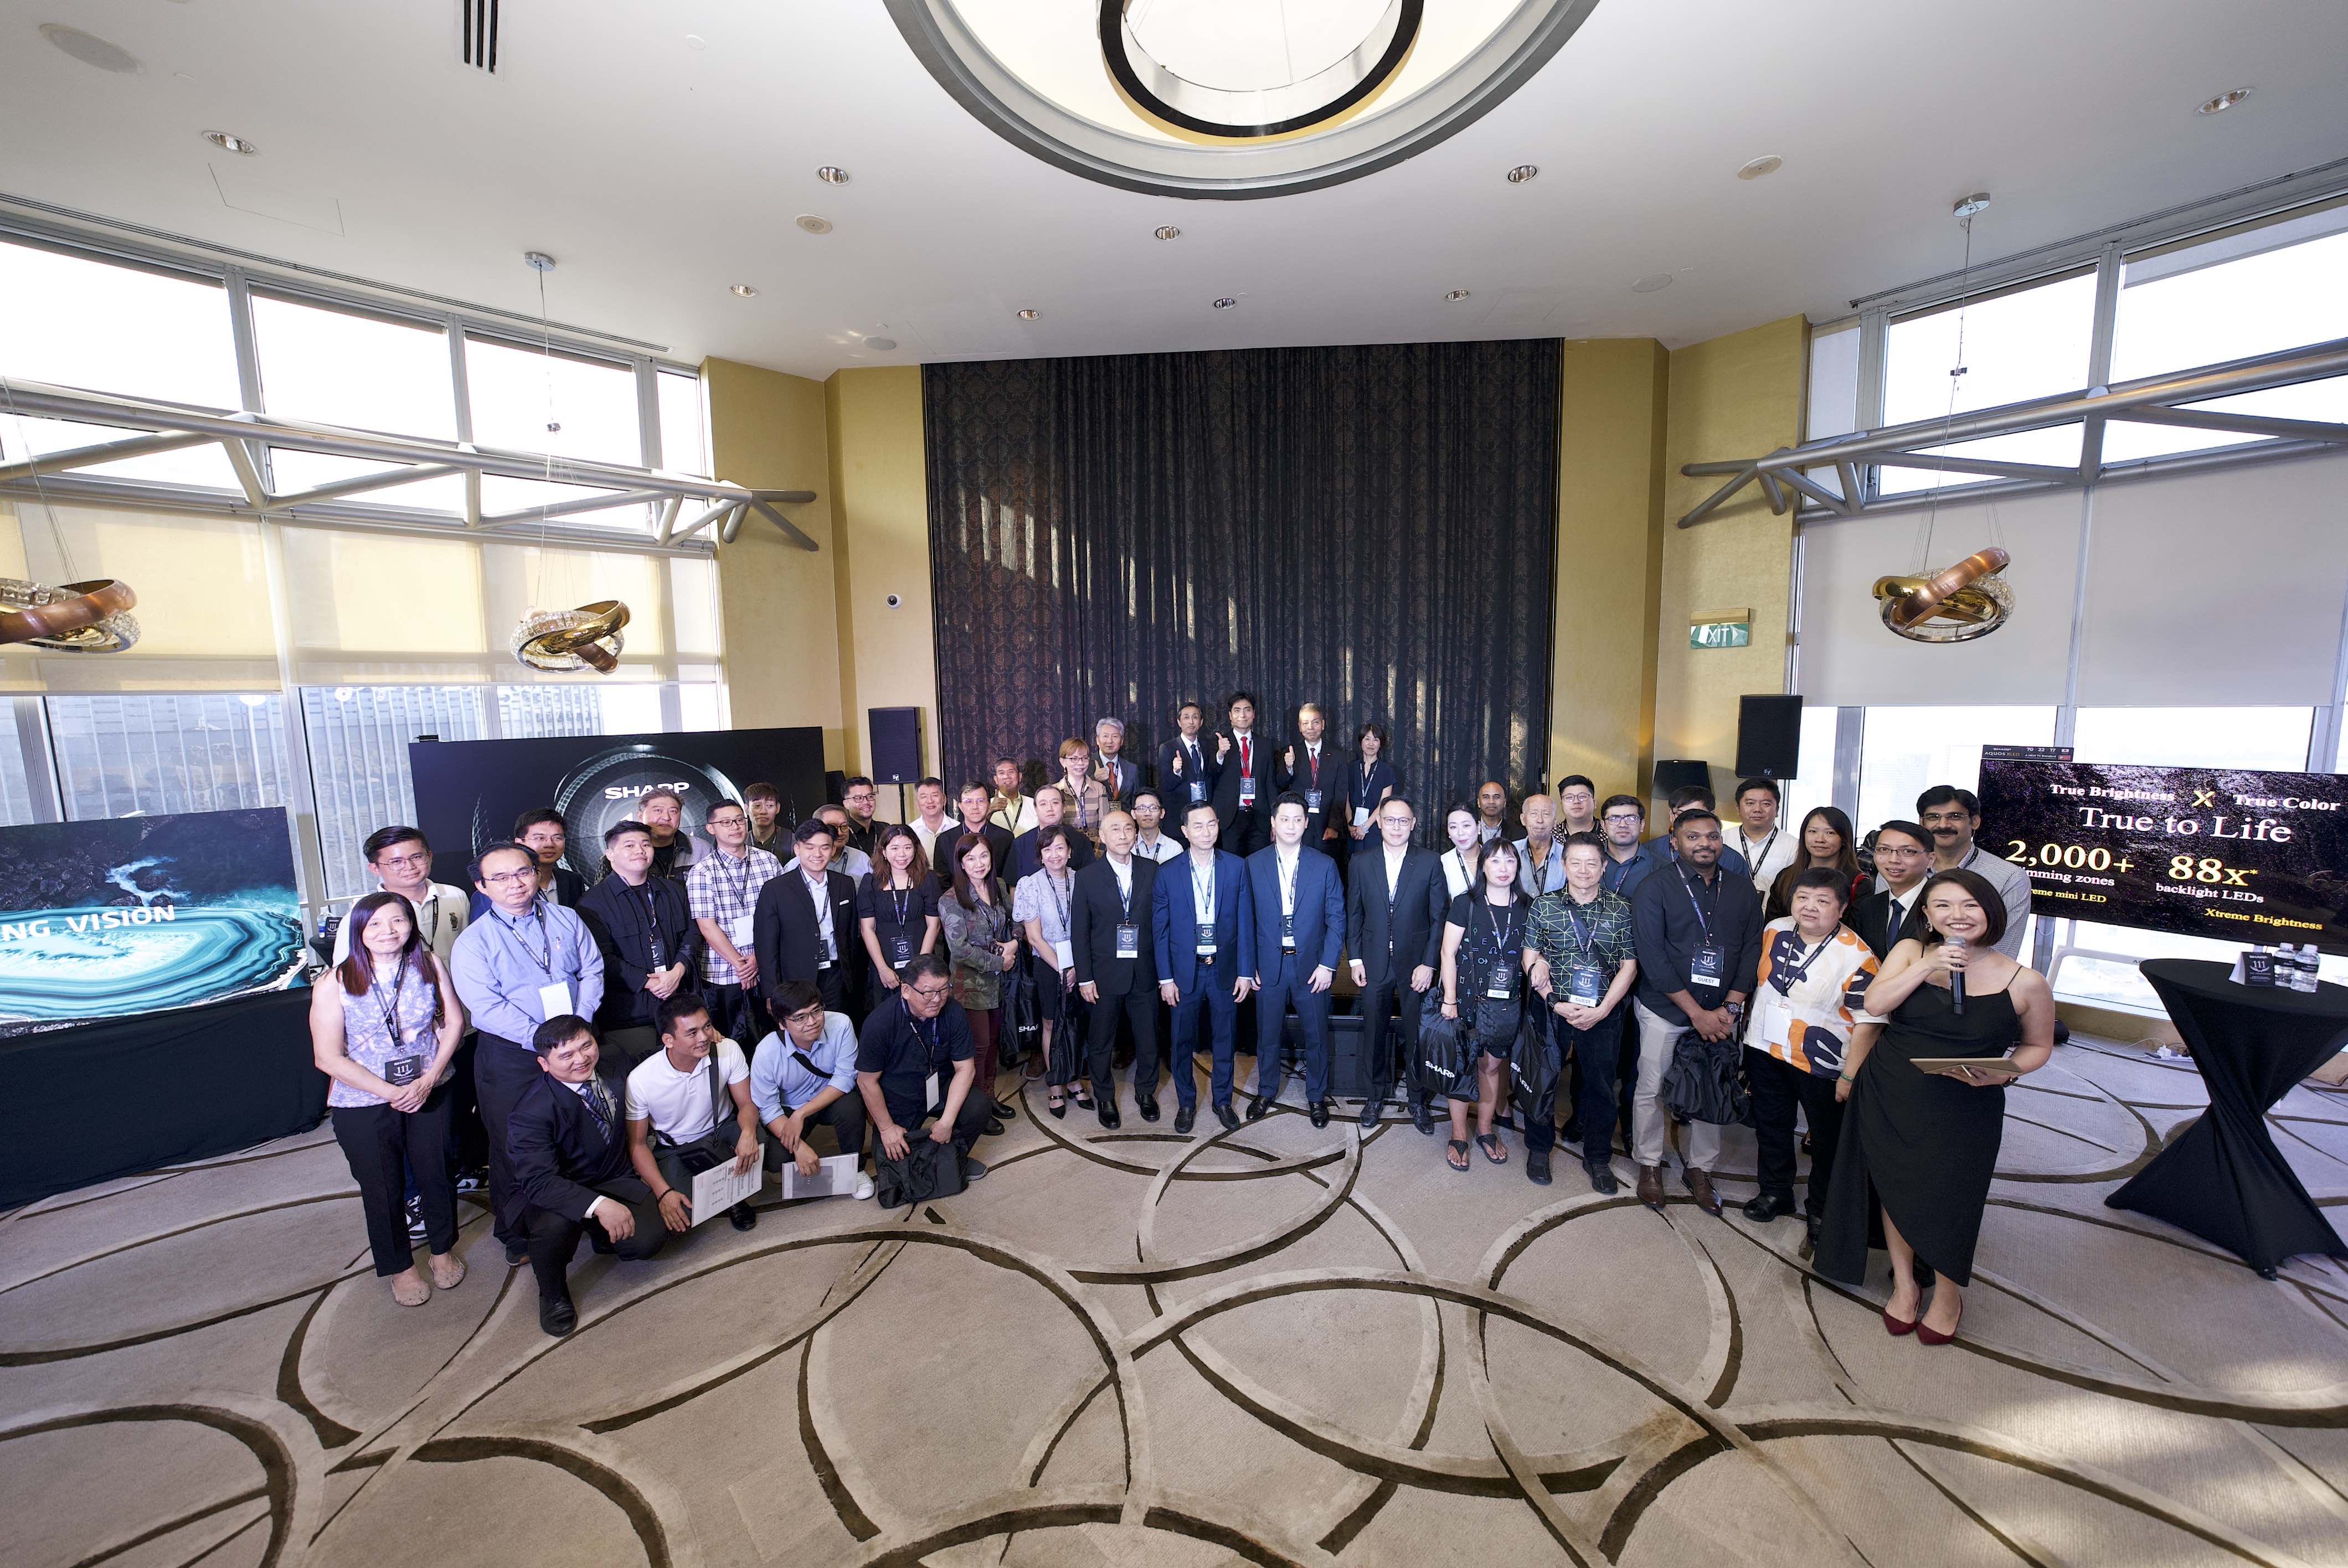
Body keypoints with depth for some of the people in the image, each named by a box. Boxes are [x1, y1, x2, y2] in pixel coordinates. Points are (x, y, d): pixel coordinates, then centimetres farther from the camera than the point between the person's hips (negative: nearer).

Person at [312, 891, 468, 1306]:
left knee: (436, 1173, 14)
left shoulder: (429, 965, -7)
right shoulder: (335, 985, -13)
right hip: (363, 1103, -1)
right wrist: (391, 1092, -16)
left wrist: (429, 1079, -13)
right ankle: (399, 1267, 37)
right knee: (383, 1188, 14)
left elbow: (454, 1021, -3)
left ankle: (443, 1249, 38)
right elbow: (329, 1058, -10)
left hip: (432, 1090, 1)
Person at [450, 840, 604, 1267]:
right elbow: (488, 1008, -15)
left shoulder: (565, 919, 3)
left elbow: (592, 971, 3)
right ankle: (517, 1235, 33)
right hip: (512, 1058, -3)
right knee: (516, 1148, 10)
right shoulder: (473, 942, -8)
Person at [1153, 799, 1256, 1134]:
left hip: (1225, 968, 1)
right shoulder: (1167, 873, -5)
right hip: (1184, 971, 0)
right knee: (1182, 1042, 10)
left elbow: (1245, 922, -1)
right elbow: (1160, 930, -2)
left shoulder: (1237, 867, -3)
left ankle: (1222, 1100, 33)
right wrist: (1165, 978, -4)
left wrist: (1244, 972, -3)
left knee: (1224, 1040, 13)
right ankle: (1186, 1103, 30)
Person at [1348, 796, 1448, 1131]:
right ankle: (1377, 1093, 32)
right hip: (1374, 963, 2)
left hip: (1415, 964, -1)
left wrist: (1428, 964, -9)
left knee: (1416, 1034, 9)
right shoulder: (1362, 863, 1)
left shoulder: (1429, 862, -4)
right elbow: (1353, 914, 5)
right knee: (1374, 1032, 12)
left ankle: (1417, 1099, 28)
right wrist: (1355, 959, 0)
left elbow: (1439, 917, -4)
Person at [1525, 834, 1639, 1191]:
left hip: (1604, 1015, 1)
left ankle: (1597, 1157, 32)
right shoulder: (1544, 905, -3)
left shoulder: (1622, 910, -2)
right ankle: (1539, 1148, 31)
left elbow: (1629, 966, 0)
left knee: (1600, 1085, 11)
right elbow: (1531, 959, -2)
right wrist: (1556, 1003, -12)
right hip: (1551, 1011, 0)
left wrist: (1601, 1010, -10)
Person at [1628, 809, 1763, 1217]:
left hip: (1720, 1013, 3)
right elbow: (1652, 957, -14)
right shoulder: (1655, 889, -10)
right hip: (1664, 1008, -3)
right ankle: (1650, 1165, 24)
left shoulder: (1742, 889, 3)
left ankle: (1699, 1168, 30)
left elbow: (1752, 949, 3)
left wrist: (1730, 1008, -7)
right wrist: (1696, 1012, -15)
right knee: (1650, 1089, 6)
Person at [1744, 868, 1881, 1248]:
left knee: (1827, 1138, 12)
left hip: (1822, 1064, -5)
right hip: (1765, 1049, 5)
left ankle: (1821, 1212, 33)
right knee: (1771, 1124, 20)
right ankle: (1775, 1192, 41)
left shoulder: (1857, 956, -19)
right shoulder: (1774, 931, -3)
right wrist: (1751, 1027, 15)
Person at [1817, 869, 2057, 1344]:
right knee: (1896, 1189, 13)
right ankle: (1904, 1283, 36)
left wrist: (2001, 1073, -13)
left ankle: (1948, 1295, 36)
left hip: (1963, 1112, -1)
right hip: (1888, 1099, 1)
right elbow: (1875, 1005, -14)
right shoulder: (1910, 951, -3)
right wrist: (1927, 967, -21)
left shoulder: (2026, 983, -6)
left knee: (1945, 1201, 7)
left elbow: (2037, 1047, 5)